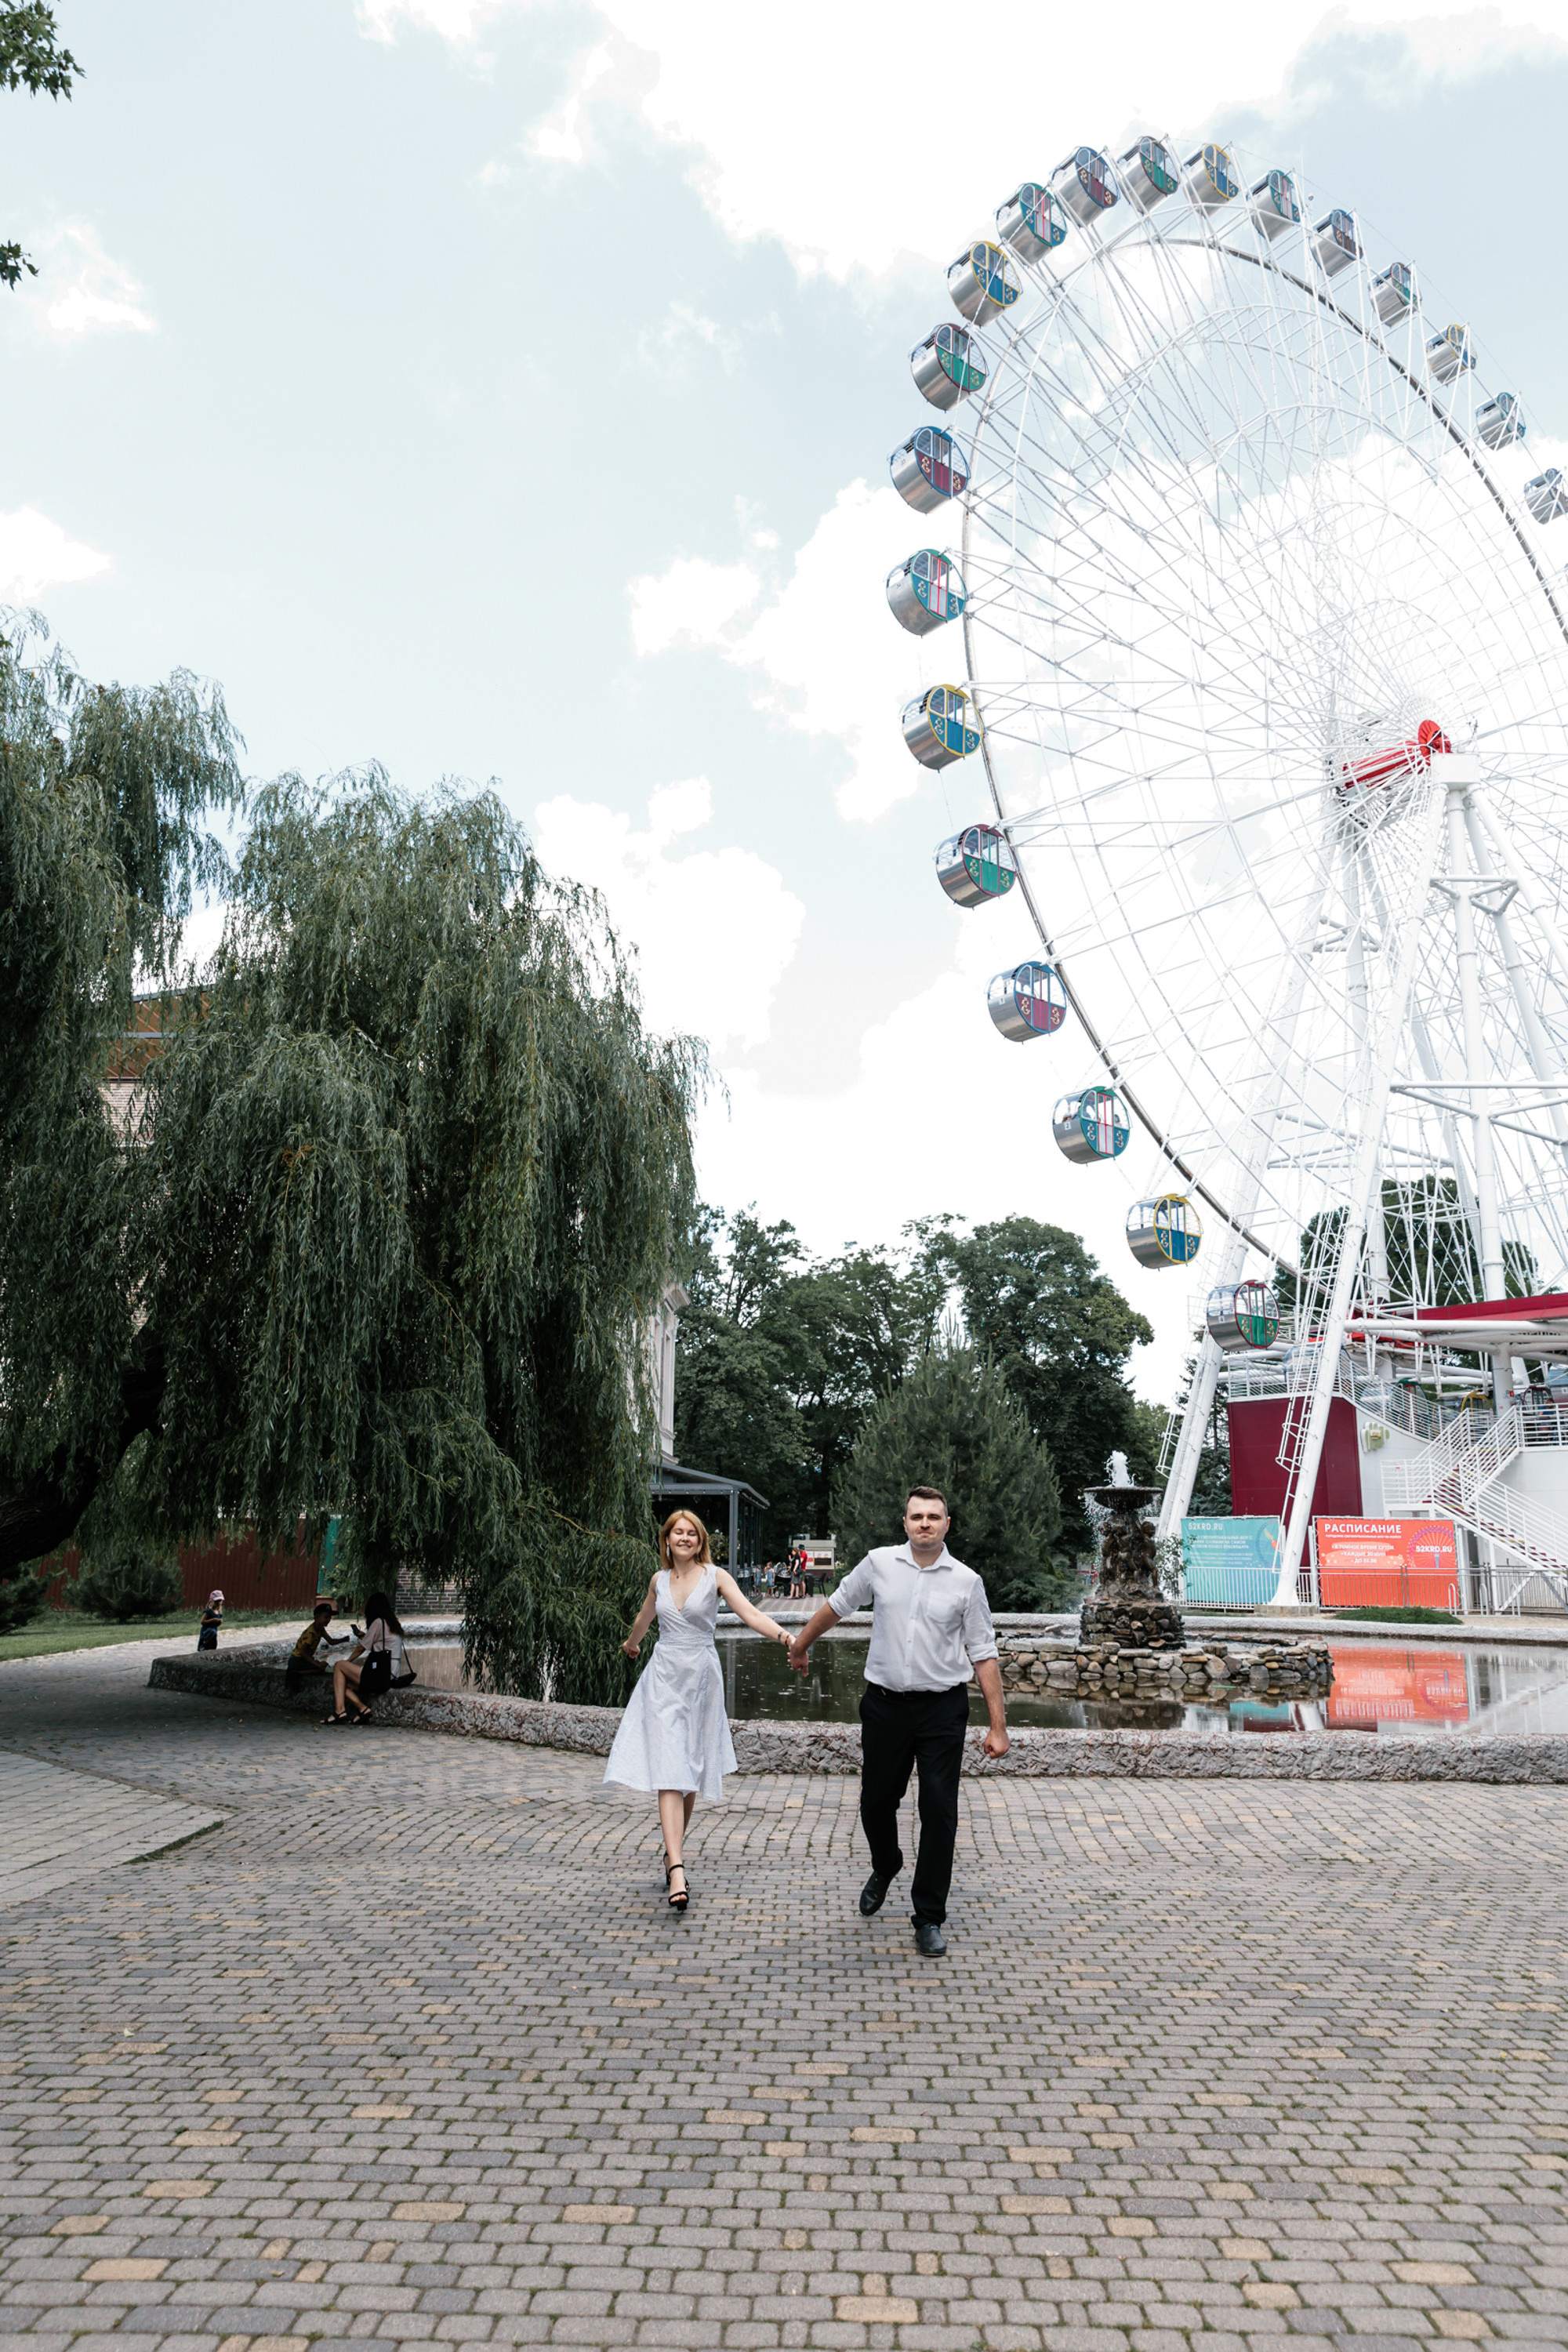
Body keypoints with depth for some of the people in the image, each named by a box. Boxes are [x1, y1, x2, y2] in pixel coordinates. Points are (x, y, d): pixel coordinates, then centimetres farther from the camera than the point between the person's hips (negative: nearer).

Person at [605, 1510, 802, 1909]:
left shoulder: (715, 1577, -3)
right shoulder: (659, 1579, 7)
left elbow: (750, 1614, -16)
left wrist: (784, 1636, -33)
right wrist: (631, 1644, 46)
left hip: (701, 1678, -1)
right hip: (664, 1678, 1)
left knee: (690, 1772, 8)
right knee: (668, 1773, -10)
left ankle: (673, 1851, 28)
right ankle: (677, 1870, -17)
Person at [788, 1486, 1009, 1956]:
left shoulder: (966, 1582, -2)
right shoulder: (879, 1564, -1)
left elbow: (984, 1655, 0)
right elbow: (836, 1606, 15)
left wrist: (998, 1725, -3)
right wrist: (801, 1645, 26)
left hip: (943, 1709, -1)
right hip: (885, 1703, 1)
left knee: (939, 1812, -1)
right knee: (876, 1803, 12)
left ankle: (929, 1919, 14)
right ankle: (884, 1870, 44)